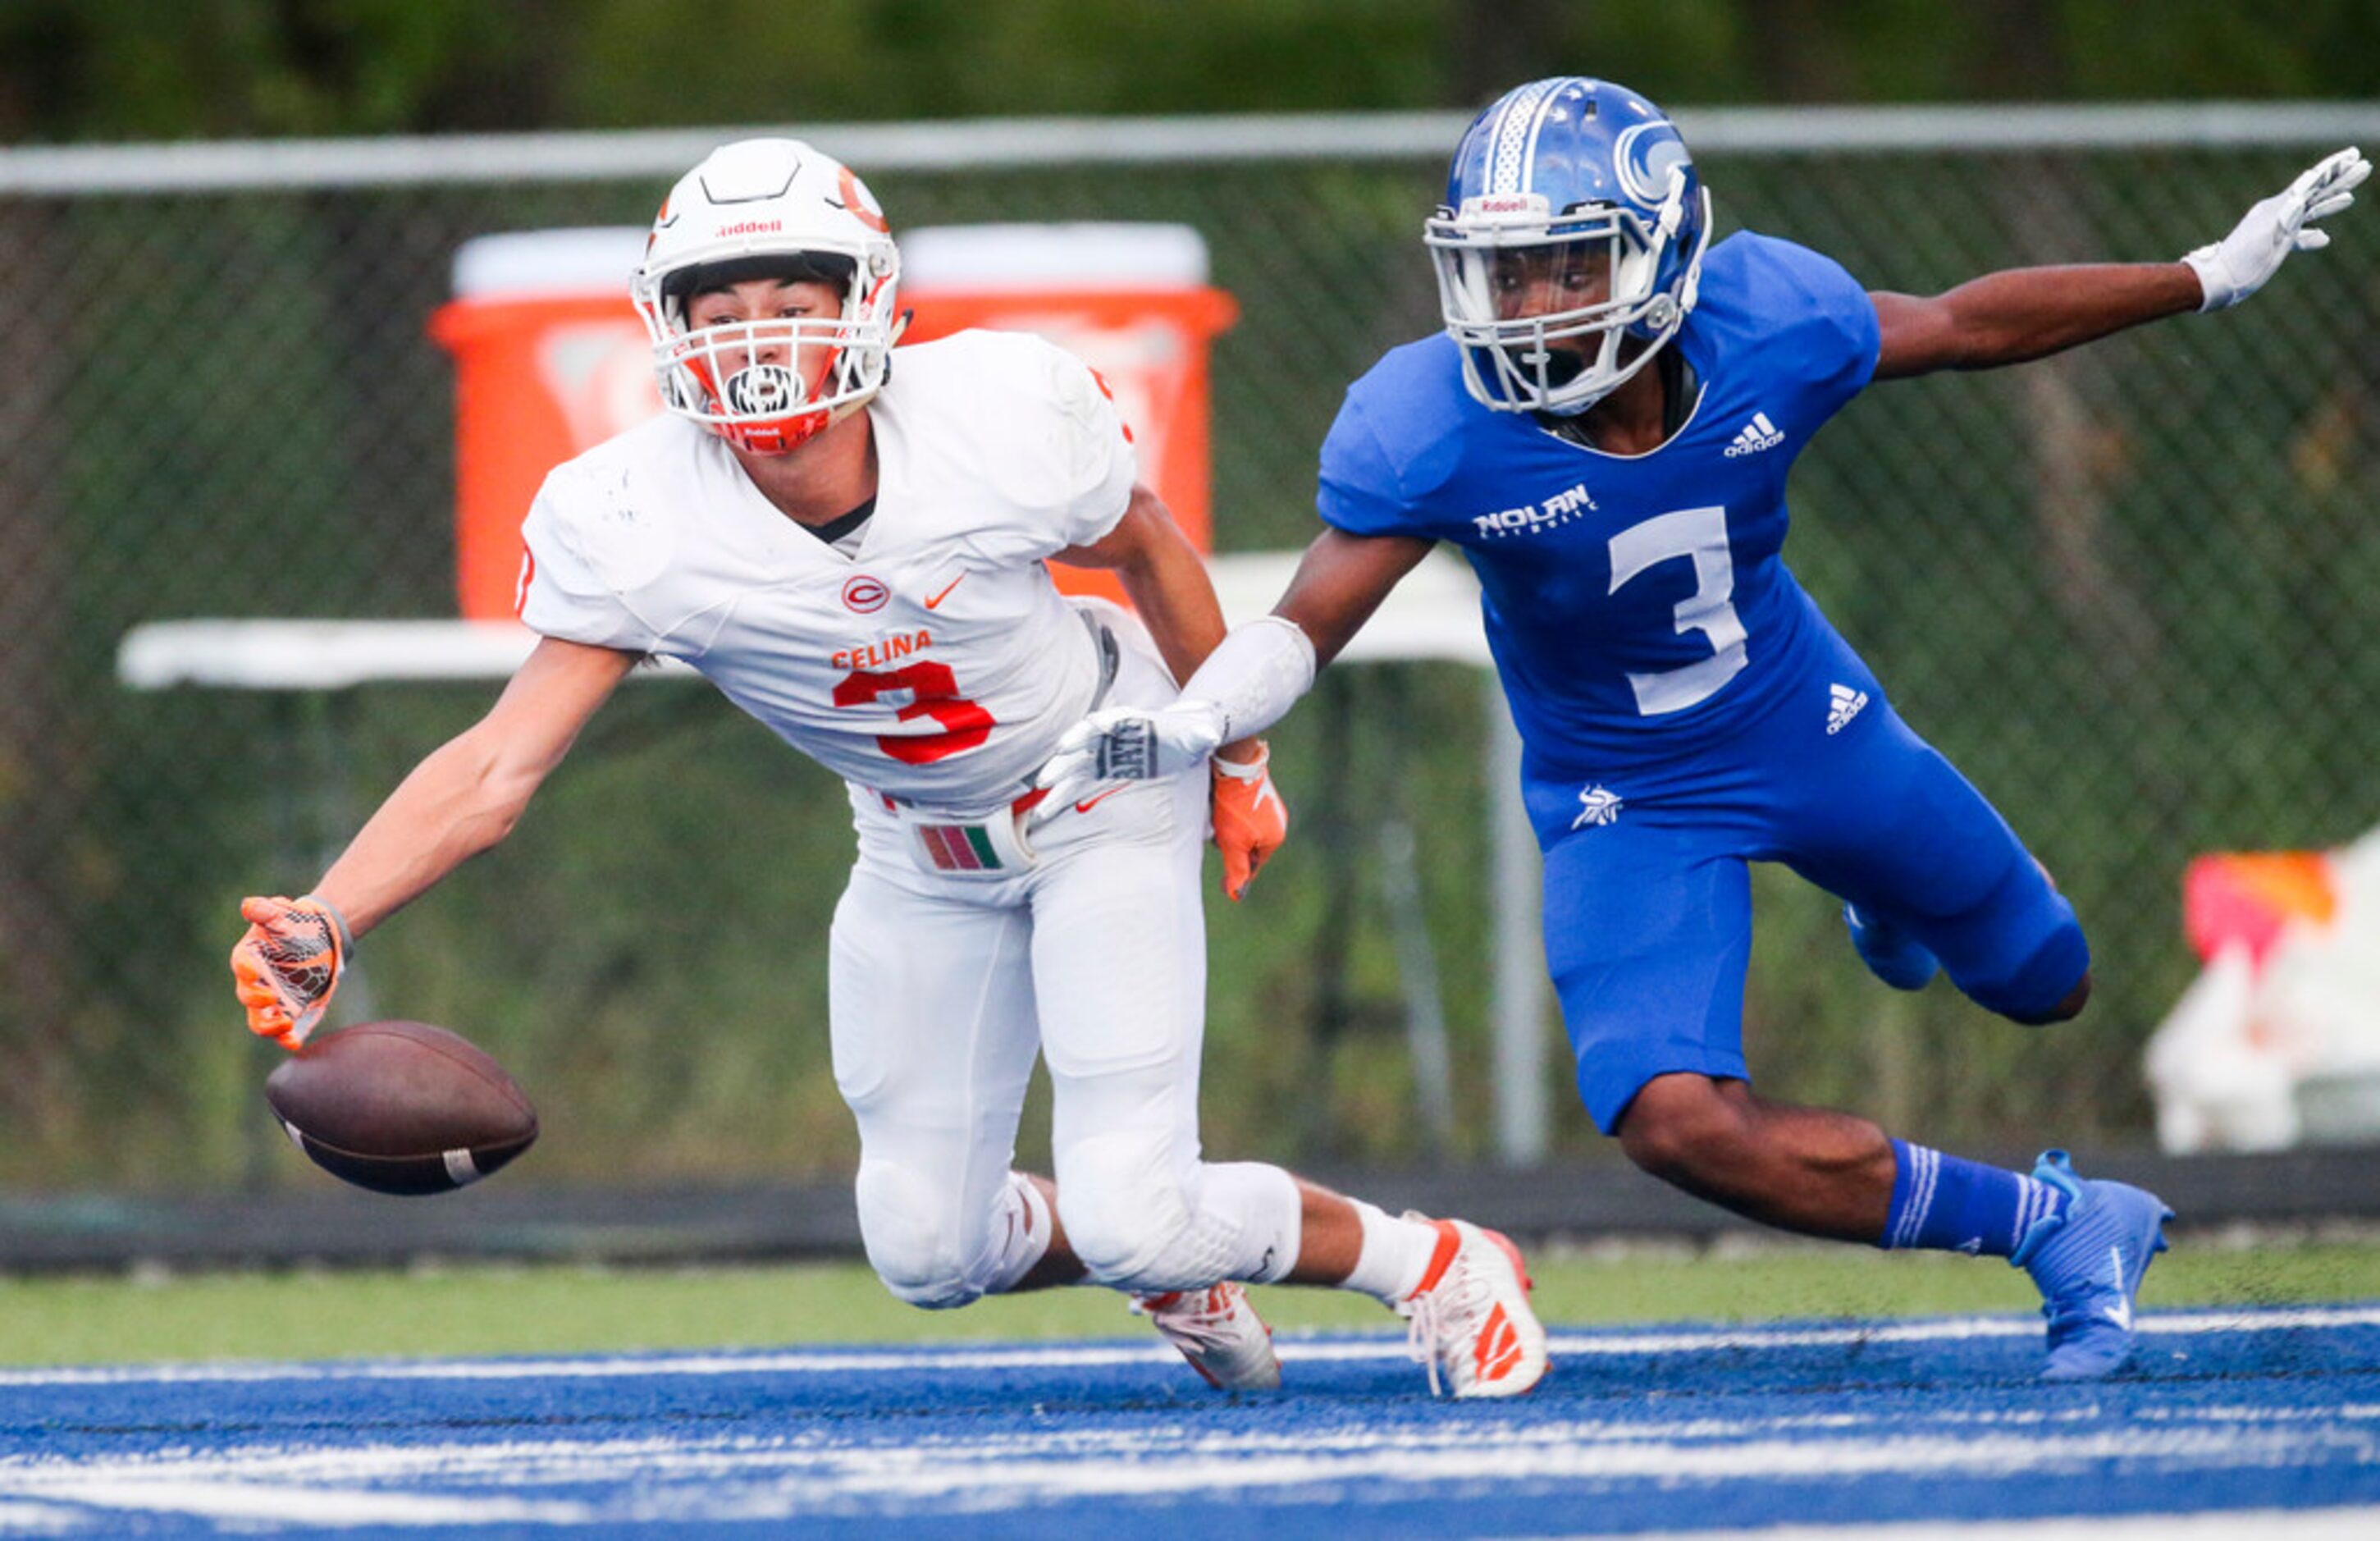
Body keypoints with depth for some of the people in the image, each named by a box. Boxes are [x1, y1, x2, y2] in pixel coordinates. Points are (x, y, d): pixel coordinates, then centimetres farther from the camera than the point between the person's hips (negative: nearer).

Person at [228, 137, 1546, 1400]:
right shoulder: (635, 526, -26)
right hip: (923, 854, 3)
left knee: (1127, 1219, -15)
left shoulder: (1005, 418, -29)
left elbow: (1148, 549, -7)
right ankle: (1177, 1271, 37)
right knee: (929, 1254, 4)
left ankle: (1434, 1265, 13)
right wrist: (325, 924, -42)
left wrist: (1238, 765, 8)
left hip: (1106, 790, -3)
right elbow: (503, 763, -26)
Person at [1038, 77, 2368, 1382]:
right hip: (1629, 807, -2)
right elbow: (1309, 622, -21)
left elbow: (1970, 326, -7)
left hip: (1808, 725, 2)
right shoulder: (1429, 431, -30)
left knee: (2047, 987, 19)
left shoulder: (1765, 326, -25)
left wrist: (2216, 276, 0)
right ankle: (2060, 1230, -7)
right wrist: (1188, 726, -42)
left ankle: (1878, 888, 56)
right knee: (1679, 1125, -25)